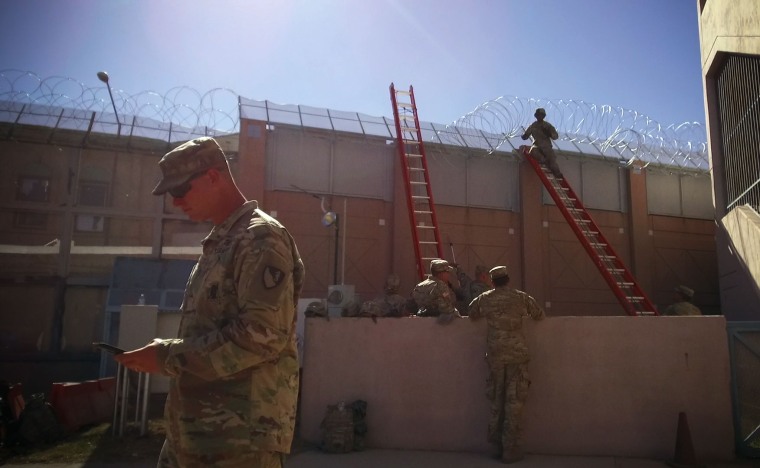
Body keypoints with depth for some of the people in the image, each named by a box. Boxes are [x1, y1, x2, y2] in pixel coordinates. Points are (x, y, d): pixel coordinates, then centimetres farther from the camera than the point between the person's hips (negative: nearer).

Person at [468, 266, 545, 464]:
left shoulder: (485, 299, 5)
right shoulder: (521, 297, 0)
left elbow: (472, 315, 19)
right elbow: (539, 315, 11)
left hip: (495, 353, 2)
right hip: (517, 353, -2)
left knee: (496, 398, 16)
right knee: (514, 401, 3)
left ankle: (496, 439, 21)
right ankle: (510, 449, 7)